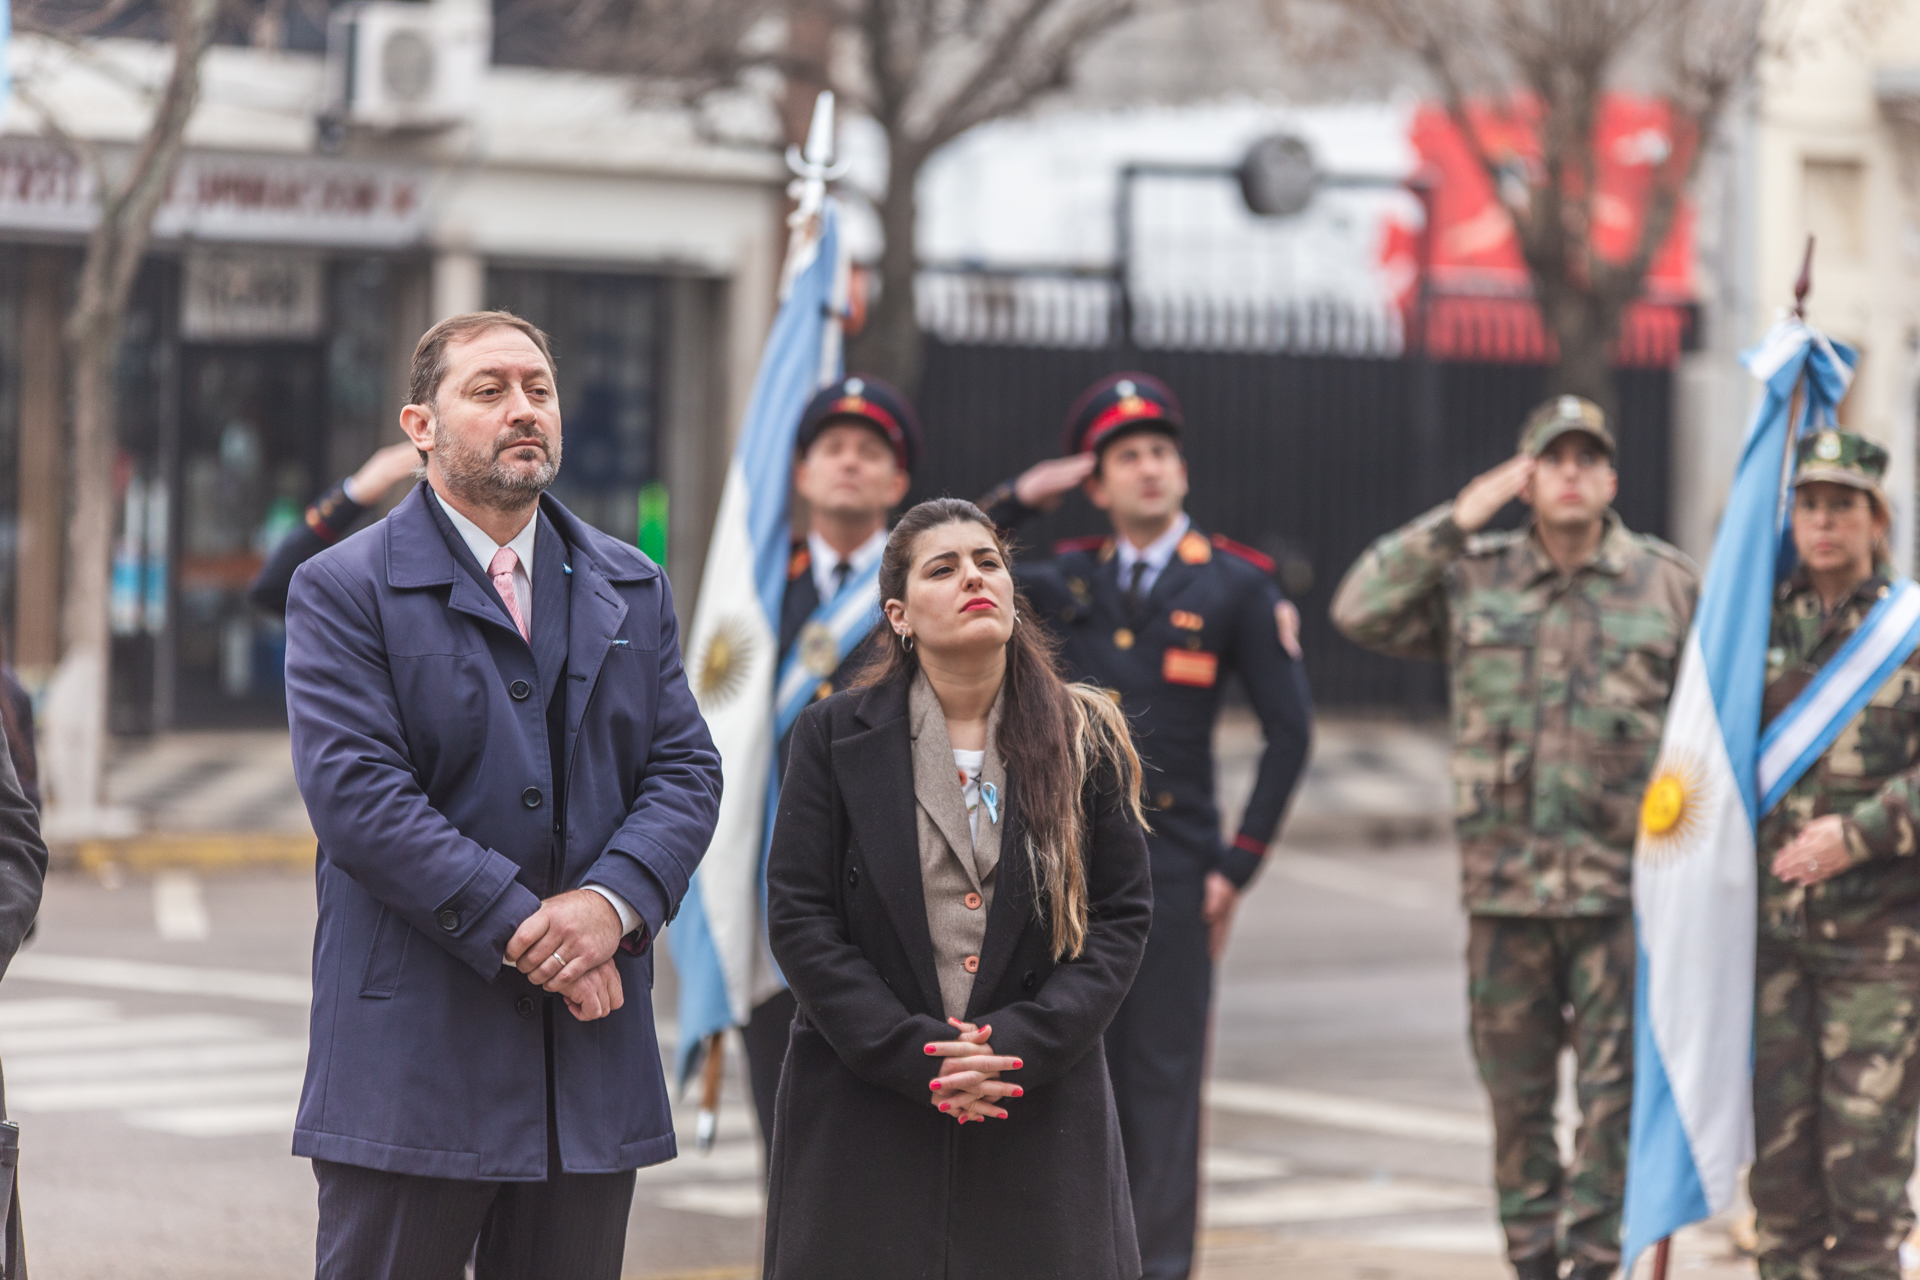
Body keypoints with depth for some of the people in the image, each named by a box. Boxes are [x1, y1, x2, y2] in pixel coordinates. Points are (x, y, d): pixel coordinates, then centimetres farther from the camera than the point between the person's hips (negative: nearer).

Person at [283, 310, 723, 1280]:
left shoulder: (632, 589, 15)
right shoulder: (343, 591, -2)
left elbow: (686, 770, 8)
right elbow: (356, 794, -13)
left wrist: (613, 901, -13)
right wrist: (521, 933, -17)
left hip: (592, 1067, 5)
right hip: (411, 1068, -5)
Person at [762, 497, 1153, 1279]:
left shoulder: (1087, 742, 6)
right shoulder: (836, 737, 4)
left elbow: (1123, 918, 3)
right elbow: (799, 920, -1)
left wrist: (1023, 1044, -12)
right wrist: (912, 1055, -12)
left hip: (1041, 1115, 1)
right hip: (865, 1119, -1)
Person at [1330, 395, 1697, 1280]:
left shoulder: (1669, 584, 4)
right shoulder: (1474, 579, 6)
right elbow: (1359, 611, -4)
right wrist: (1459, 519, -6)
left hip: (1624, 883, -1)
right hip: (1504, 881, 2)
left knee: (1615, 1089, -2)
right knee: (1516, 1091, 8)